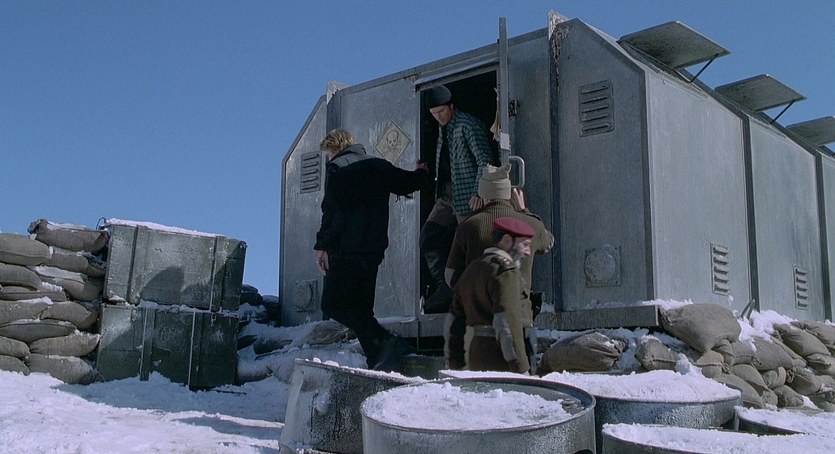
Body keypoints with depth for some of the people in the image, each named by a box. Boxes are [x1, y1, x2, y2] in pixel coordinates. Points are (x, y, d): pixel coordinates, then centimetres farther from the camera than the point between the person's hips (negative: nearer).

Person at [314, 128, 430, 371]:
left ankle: (385, 342, -19)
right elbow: (407, 183, 21)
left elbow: (331, 209, -10)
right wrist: (422, 173, 43)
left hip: (346, 249, -7)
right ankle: (378, 359, 5)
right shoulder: (380, 166, 14)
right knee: (361, 307, 13)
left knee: (333, 305, -6)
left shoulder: (336, 167, -2)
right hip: (374, 249, 7)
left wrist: (322, 246, -8)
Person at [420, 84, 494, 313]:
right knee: (428, 238, 1)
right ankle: (445, 287, 3)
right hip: (446, 196, 9)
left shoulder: (469, 125, -10)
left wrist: (478, 193, -22)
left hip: (467, 197, -9)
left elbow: (485, 160, -16)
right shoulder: (443, 128, 16)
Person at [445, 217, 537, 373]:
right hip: (499, 359, -9)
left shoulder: (472, 269, 17)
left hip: (476, 352, 9)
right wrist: (522, 369, -19)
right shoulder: (505, 270, -10)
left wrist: (456, 366, 20)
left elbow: (453, 322, 17)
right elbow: (507, 321, -20)